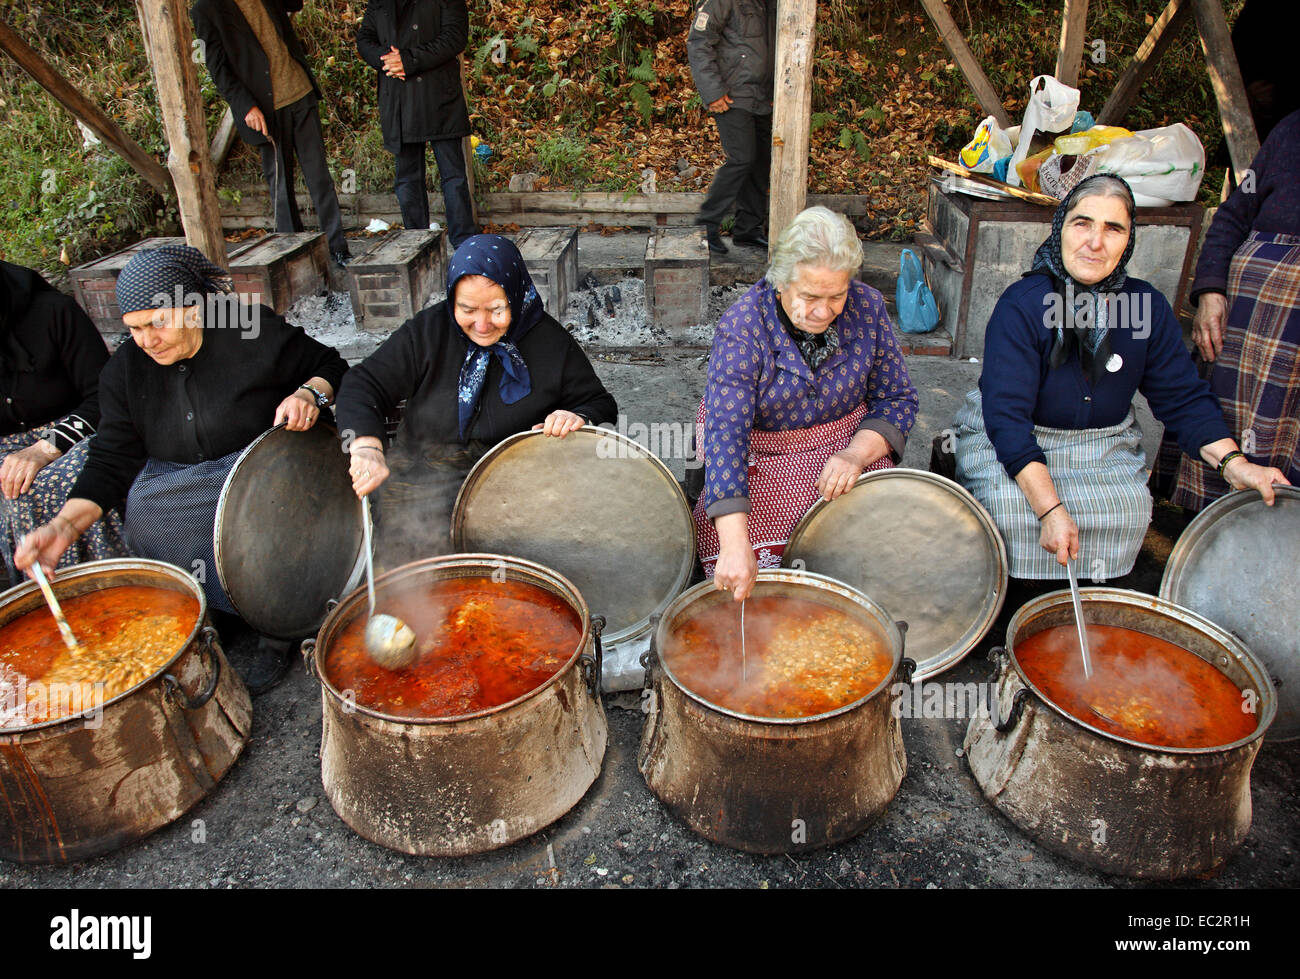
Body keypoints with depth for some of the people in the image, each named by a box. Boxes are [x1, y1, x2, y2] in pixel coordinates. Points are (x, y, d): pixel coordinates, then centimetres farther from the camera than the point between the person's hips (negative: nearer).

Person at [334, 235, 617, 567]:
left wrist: (578, 418, -20)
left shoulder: (550, 342, -2)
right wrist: (366, 445, -25)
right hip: (423, 475, 2)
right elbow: (365, 384, -4)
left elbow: (601, 405, 6)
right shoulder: (427, 330, -2)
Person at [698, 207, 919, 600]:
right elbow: (726, 433, -30)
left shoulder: (866, 307, -8)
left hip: (849, 450, 3)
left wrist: (857, 453, -20)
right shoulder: (741, 329, -20)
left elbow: (898, 397, 2)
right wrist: (735, 543, -42)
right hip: (762, 464, -2)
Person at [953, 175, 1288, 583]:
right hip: (1010, 439, -4)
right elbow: (1007, 416, -26)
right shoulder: (1020, 304, -21)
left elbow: (1183, 396, 3)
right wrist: (1050, 510, -34)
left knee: (1127, 510, -21)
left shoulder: (1148, 306, -5)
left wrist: (1232, 462, -15)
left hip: (1103, 444, 4)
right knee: (1012, 510, -29)